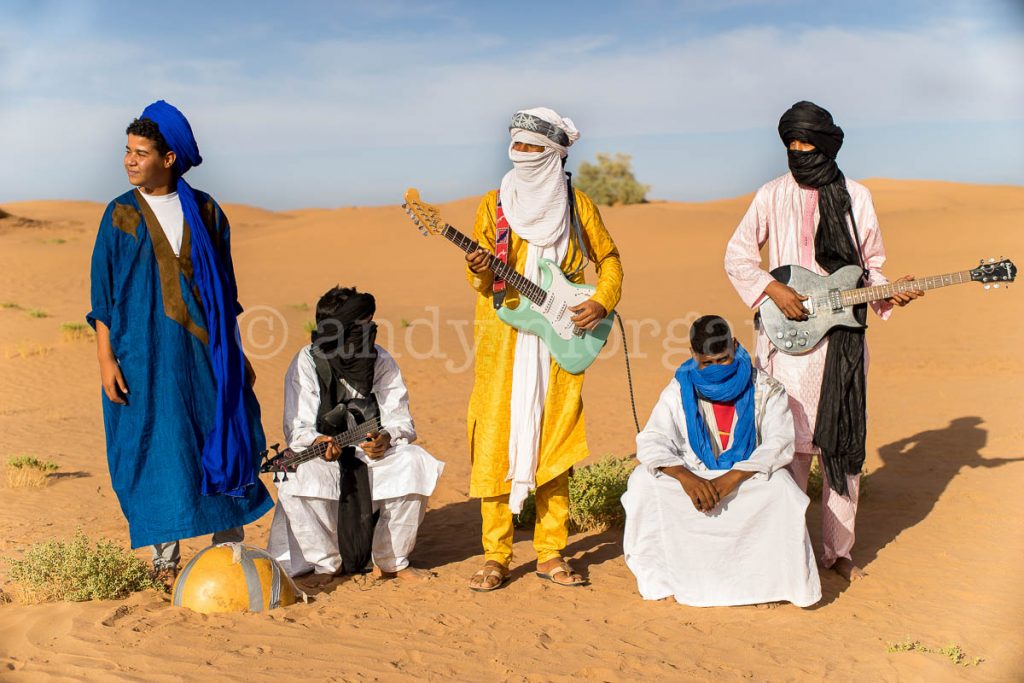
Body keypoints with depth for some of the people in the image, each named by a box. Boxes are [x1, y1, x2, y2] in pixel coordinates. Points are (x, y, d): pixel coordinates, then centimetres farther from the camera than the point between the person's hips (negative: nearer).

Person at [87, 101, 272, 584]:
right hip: (143, 352, -1)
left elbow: (224, 287, 11)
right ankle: (165, 557, 11)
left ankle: (229, 548, 10)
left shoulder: (204, 211, 6)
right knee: (154, 446, 0)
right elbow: (103, 293, 3)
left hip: (204, 349, 1)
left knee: (224, 441, -1)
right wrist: (106, 359, -5)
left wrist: (236, 352, 9)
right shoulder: (120, 215, 3)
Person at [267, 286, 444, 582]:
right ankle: (327, 564, -10)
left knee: (414, 463, -27)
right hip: (323, 456, -2)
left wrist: (387, 438, -28)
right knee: (298, 477, -36)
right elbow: (297, 428, -15)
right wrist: (318, 442, -38)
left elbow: (401, 420, -4)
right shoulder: (307, 362, -10)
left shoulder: (381, 360, 0)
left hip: (374, 453, 3)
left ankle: (392, 562, -7)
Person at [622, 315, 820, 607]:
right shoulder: (680, 391, -1)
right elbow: (651, 441, -12)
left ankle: (771, 582, -14)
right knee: (644, 481, -25)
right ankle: (661, 579, -12)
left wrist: (733, 478, -31)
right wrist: (685, 476, -33)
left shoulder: (764, 388, -4)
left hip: (750, 481, -1)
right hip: (694, 478, 2)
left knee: (781, 488, -34)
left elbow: (779, 443, -16)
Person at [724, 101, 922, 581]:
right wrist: (773, 290, -11)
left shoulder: (856, 197, 8)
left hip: (843, 336, 2)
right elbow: (736, 256, 3)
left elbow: (871, 264, 14)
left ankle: (838, 550, 17)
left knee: (844, 441, 5)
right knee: (790, 441, -2)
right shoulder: (772, 197, 2)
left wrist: (888, 294, -4)